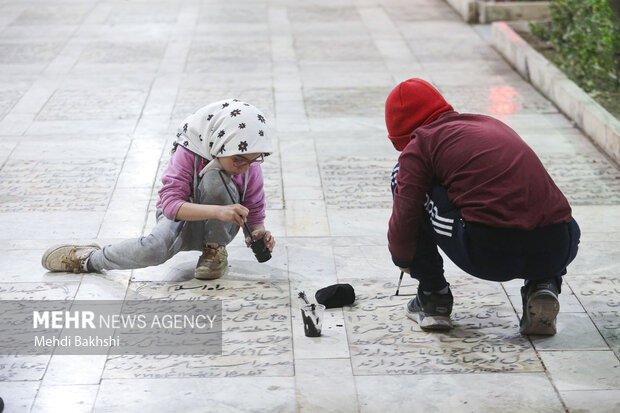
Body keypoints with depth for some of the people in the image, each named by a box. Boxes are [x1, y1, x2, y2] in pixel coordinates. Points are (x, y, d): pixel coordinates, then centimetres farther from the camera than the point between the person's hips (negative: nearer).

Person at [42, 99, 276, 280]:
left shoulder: (250, 167, -17)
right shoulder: (187, 153, -26)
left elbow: (254, 213, -6)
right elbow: (170, 203, -33)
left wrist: (258, 234, -30)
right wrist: (217, 210, -48)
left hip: (217, 226, 1)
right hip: (181, 216, -1)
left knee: (214, 175, -32)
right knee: (155, 249, -37)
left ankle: (215, 250, -11)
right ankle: (89, 259, -6)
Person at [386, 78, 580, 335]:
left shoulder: (420, 143, 10)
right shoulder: (492, 124, 29)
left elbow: (405, 215, 6)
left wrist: (401, 258, 28)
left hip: (486, 252, -5)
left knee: (403, 177, 16)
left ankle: (432, 297, 19)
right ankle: (544, 285, 13)